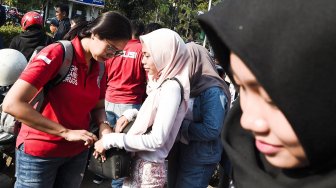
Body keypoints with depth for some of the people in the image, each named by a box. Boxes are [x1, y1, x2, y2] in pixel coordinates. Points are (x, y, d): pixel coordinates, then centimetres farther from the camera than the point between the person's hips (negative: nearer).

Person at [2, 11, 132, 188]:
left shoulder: (101, 68, -1)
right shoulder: (56, 53, -19)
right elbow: (12, 103, -25)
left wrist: (104, 126, -11)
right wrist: (66, 132, -25)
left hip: (78, 152, 6)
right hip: (39, 152, -5)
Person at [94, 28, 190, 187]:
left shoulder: (171, 87, -18)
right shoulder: (162, 84, 5)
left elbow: (157, 139, -22)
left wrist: (111, 140, -18)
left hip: (148, 169, -7)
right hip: (138, 163, 7)